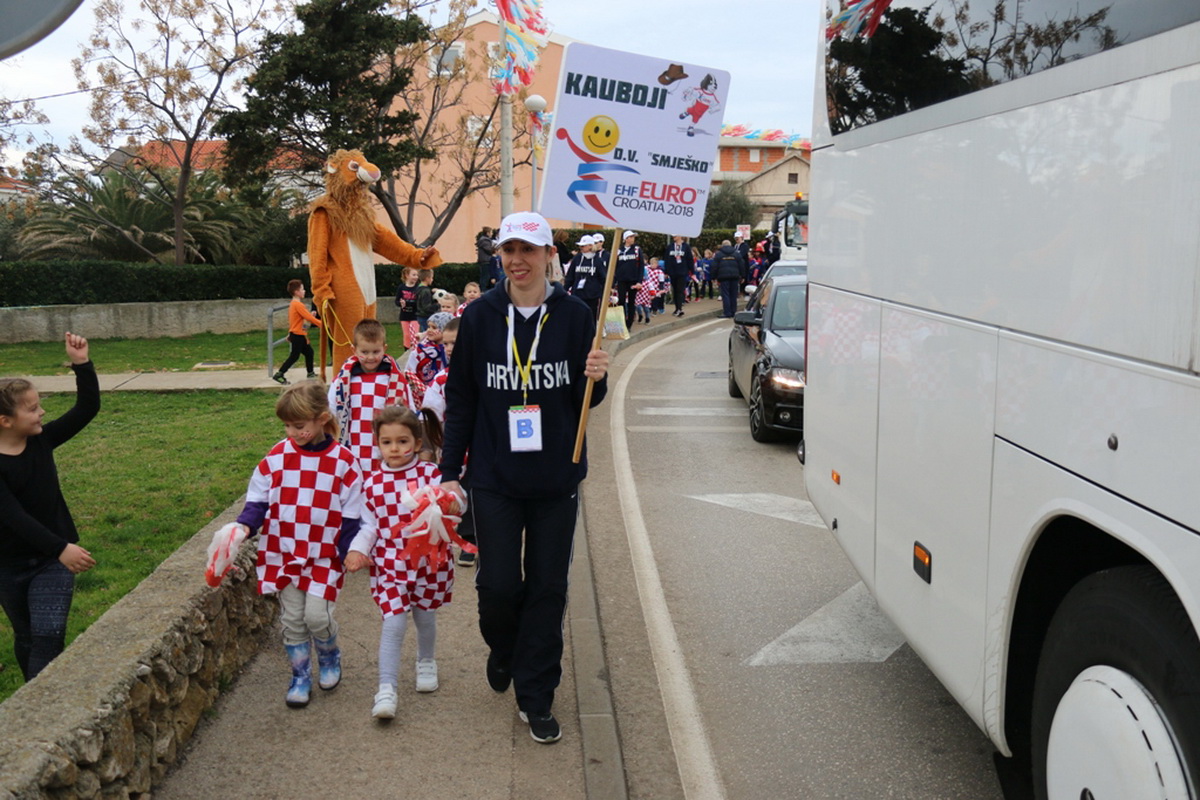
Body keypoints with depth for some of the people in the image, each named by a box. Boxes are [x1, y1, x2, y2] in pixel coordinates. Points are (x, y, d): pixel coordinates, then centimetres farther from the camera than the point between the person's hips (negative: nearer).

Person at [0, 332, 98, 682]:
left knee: (49, 635, -8)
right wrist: (62, 548, -35)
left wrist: (81, 364, -19)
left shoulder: (41, 441, -6)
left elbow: (88, 409, -5)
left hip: (52, 559, 2)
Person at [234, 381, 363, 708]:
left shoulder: (343, 461, -8)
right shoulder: (276, 457, -2)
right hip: (284, 554, 3)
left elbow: (351, 515, -3)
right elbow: (258, 499, 3)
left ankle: (330, 658, 22)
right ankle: (300, 677, 24)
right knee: (292, 620, 7)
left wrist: (350, 552, -5)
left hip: (324, 556, -3)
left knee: (317, 616, -9)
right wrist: (244, 526, -15)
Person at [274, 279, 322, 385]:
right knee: (294, 356, -5)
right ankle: (279, 374, -2)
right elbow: (309, 318, -21)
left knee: (309, 352, 15)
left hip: (296, 334, 10)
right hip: (297, 335, -10)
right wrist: (321, 324, -16)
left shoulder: (292, 304, 13)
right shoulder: (298, 304, -18)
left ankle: (310, 373, 22)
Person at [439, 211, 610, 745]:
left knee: (548, 588, 7)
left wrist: (596, 379, -19)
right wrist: (449, 471, 1)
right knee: (497, 584, 2)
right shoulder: (480, 317, -2)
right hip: (495, 478, 0)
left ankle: (536, 696, 22)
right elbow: (460, 399, 3)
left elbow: (584, 401, 4)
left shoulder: (574, 316, -3)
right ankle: (503, 650, 37)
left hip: (557, 479, 0)